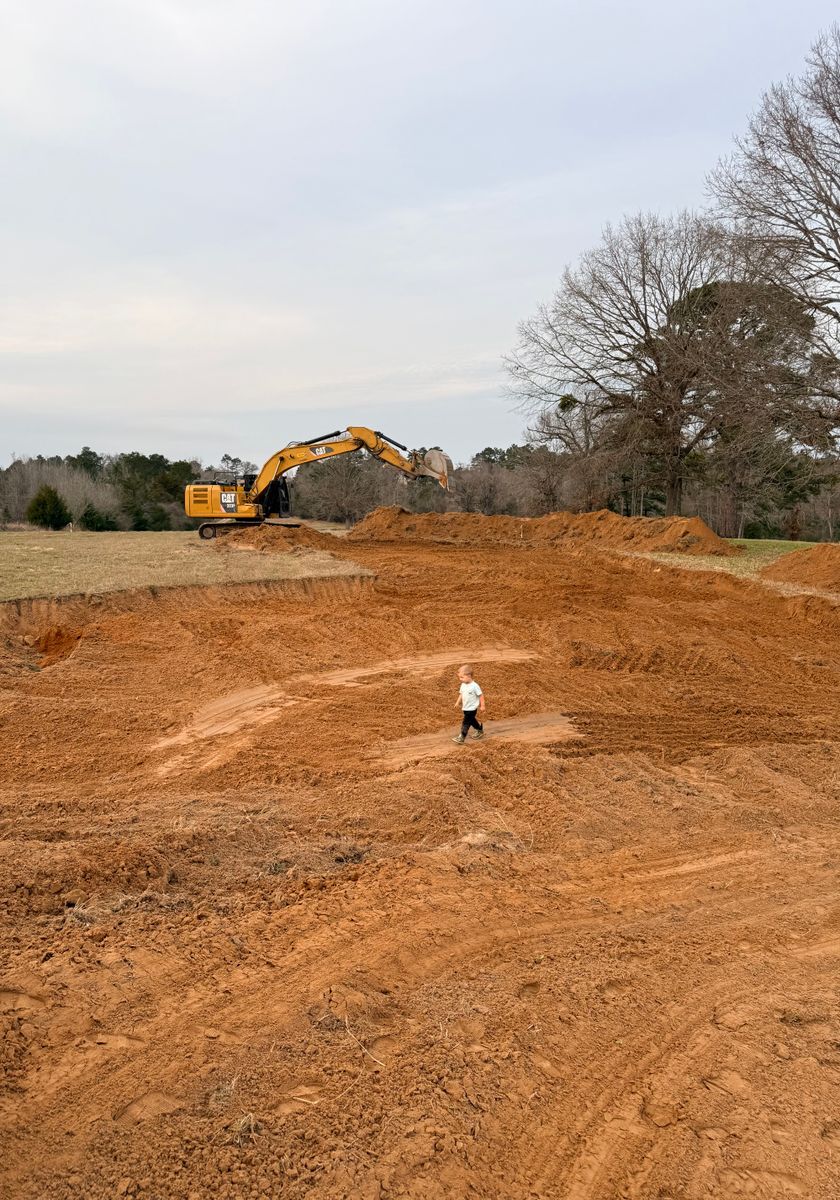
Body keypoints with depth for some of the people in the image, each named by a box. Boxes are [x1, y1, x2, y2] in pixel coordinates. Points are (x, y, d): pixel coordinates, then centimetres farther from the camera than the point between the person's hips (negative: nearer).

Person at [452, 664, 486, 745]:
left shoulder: (474, 686, -19)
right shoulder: (463, 685, 3)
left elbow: (481, 695, -13)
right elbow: (461, 694, 16)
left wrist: (482, 705, -10)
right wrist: (458, 702, 8)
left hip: (472, 708, -8)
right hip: (465, 708, 8)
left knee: (466, 723, -11)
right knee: (472, 720, 22)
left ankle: (461, 738, -11)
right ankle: (480, 730, 43)